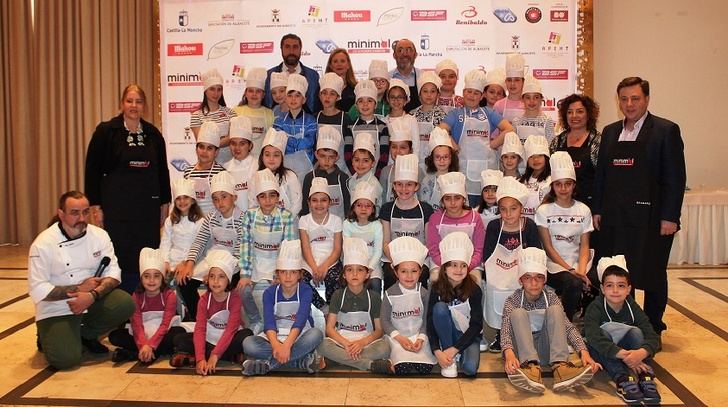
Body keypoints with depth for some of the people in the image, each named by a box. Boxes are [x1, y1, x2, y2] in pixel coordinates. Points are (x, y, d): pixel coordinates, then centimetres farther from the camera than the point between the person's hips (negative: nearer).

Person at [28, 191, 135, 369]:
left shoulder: (99, 235, -4)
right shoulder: (43, 244, -15)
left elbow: (113, 272, -8)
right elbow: (38, 290, -17)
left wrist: (92, 295, -26)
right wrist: (79, 289, -20)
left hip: (92, 301, 4)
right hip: (57, 309, -4)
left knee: (125, 304, -24)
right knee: (66, 358, -23)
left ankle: (87, 334, 6)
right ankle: (48, 336, 14)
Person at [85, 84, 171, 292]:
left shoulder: (153, 134, 8)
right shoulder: (106, 131, -2)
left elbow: (162, 171, 13)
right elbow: (92, 170, -3)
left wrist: (165, 204, 10)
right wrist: (95, 207, -7)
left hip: (147, 207, 3)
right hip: (116, 207, -3)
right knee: (120, 257, -2)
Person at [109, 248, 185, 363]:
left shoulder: (170, 295, -14)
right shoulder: (136, 296, -7)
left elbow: (165, 324, -21)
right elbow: (137, 325, -18)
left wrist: (150, 345, -34)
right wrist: (143, 346, -35)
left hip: (163, 332, -2)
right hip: (144, 334, 2)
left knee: (179, 332, -33)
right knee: (114, 336, -18)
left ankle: (133, 354, -31)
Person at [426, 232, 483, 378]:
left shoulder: (474, 290, -13)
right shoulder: (437, 288, -10)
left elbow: (476, 324, -14)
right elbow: (430, 322, -13)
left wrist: (453, 349, -22)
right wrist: (437, 351, -26)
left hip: (468, 336, -1)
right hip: (446, 334, 1)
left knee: (470, 368, -31)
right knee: (440, 307, -29)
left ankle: (454, 354, 4)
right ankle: (450, 359, -18)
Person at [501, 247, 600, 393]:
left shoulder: (550, 297, 0)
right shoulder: (513, 300, -6)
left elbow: (567, 326, -12)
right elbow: (506, 329, -23)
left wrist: (584, 351, -31)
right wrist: (509, 353, -46)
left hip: (547, 350, 2)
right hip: (523, 351, -2)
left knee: (554, 309, -19)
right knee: (518, 313, -26)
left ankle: (560, 366, -37)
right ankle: (530, 365, -46)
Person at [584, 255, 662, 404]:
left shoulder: (632, 308, -11)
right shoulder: (595, 308, -20)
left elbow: (652, 337, -23)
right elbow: (593, 337, -38)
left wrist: (641, 353, -46)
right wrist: (623, 355, -51)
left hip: (627, 351, 3)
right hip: (602, 355, -2)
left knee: (635, 332, -23)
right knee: (603, 332, -31)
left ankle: (645, 378, -33)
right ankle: (623, 379, -43)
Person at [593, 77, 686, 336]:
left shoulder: (666, 130, -2)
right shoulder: (610, 132, 13)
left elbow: (675, 177, -7)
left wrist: (670, 217, -12)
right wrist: (597, 210, 8)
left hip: (650, 217, -4)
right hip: (614, 218, 4)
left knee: (652, 275, 6)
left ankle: (652, 331, 21)